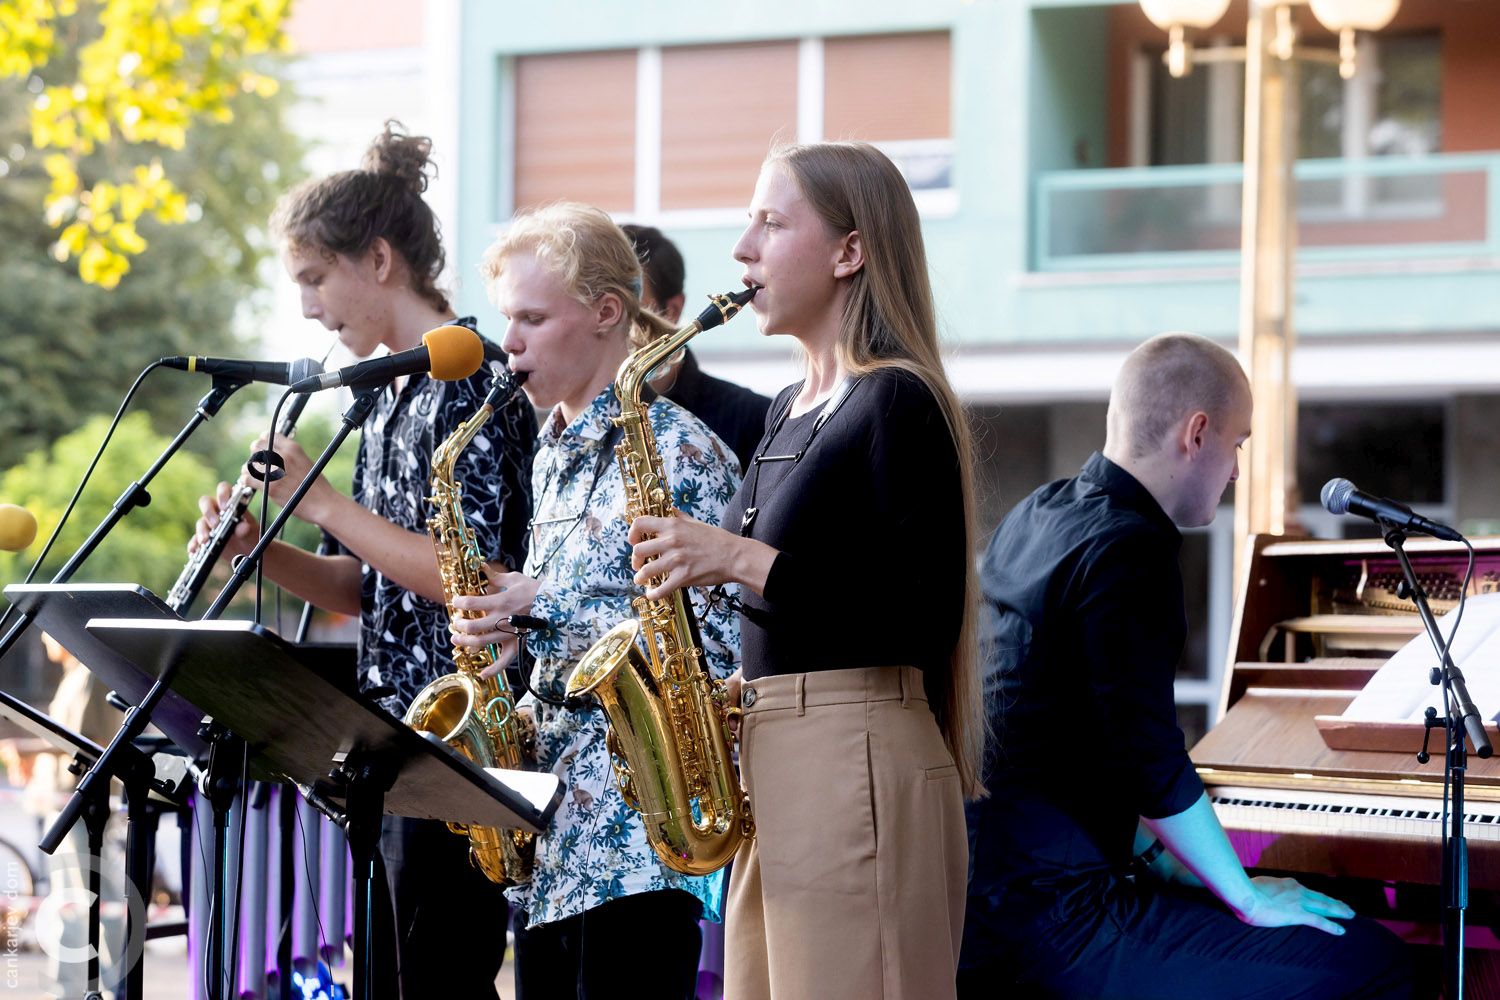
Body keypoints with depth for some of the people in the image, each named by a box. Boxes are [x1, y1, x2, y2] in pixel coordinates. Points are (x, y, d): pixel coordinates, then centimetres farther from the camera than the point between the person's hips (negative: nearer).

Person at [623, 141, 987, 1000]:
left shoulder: (897, 403, -11)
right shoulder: (793, 410, 17)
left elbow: (926, 619, -18)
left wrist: (738, 559, -19)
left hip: (859, 763, -9)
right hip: (772, 757, 9)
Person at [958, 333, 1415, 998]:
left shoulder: (1031, 519, 14)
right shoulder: (1130, 550, -15)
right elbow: (1150, 761, -19)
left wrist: (1150, 853, 20)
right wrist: (1249, 898, -7)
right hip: (1052, 913, -10)